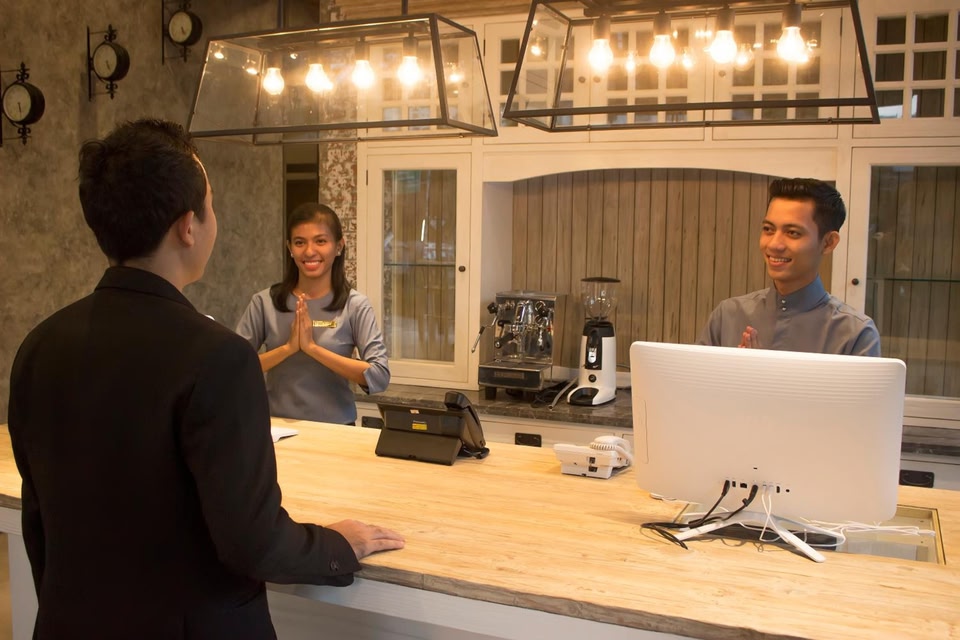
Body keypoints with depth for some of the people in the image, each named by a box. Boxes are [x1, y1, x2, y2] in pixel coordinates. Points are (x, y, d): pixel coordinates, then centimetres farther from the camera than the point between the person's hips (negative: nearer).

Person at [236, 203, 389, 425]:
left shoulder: (355, 305, -2)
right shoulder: (264, 302, 2)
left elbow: (380, 376, -11)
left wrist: (313, 347, -13)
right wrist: (288, 348, -12)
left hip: (335, 427, -1)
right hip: (277, 425, 1)